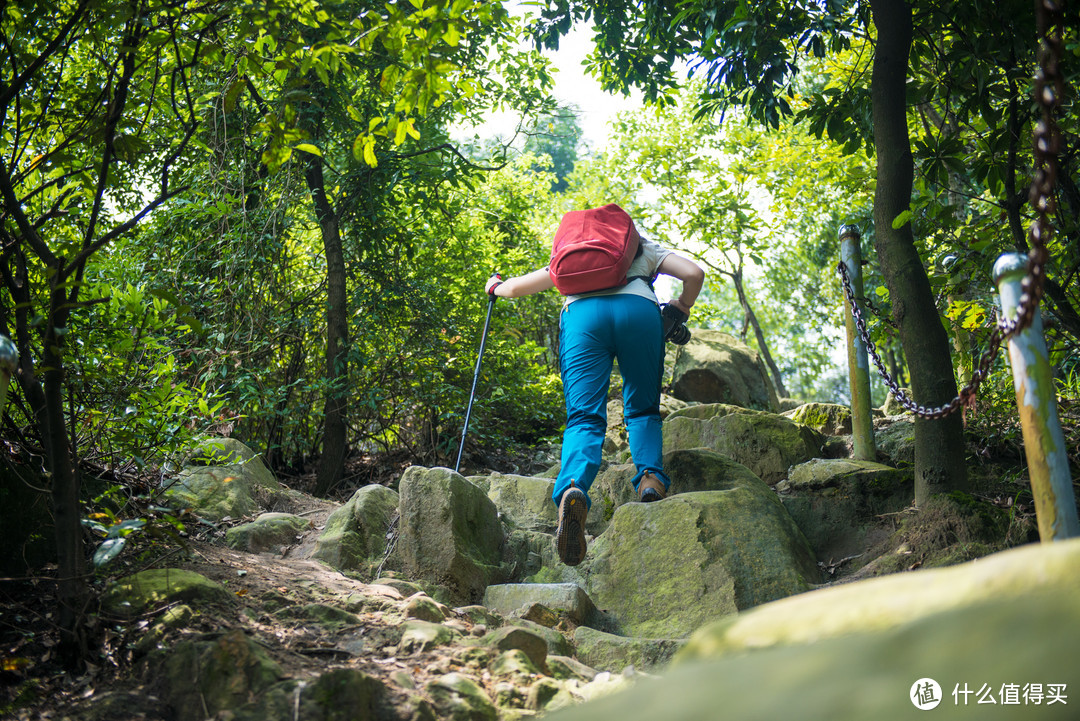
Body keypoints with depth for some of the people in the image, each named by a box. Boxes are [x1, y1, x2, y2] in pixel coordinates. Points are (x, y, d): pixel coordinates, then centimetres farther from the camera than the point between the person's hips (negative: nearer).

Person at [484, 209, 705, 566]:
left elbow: (520, 285, 40)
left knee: (585, 418, -9)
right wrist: (681, 309, 35)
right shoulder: (648, 250, 34)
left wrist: (497, 287, 62)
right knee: (642, 410, 15)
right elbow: (694, 273, 17)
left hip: (581, 313, 1)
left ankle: (573, 488, -37)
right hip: (639, 310, 0)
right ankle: (651, 476, -13)